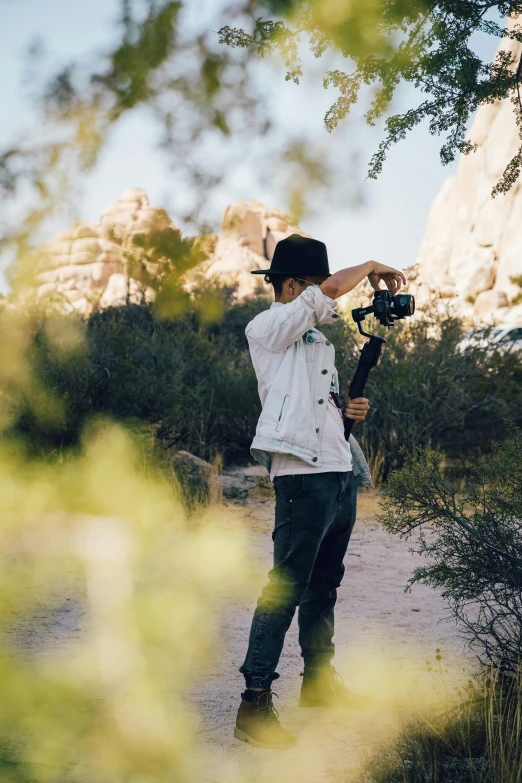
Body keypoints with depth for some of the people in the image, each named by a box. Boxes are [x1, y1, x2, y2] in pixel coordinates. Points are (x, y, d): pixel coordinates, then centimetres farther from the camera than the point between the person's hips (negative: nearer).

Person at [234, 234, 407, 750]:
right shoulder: (268, 328, -4)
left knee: (324, 586, 16)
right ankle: (254, 704, -9)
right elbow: (329, 291, -17)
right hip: (303, 477, -9)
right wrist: (371, 268, -1)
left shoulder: (317, 337, 23)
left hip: (342, 475, 9)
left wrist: (348, 409, 8)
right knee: (285, 588, -11)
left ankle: (319, 680, 28)